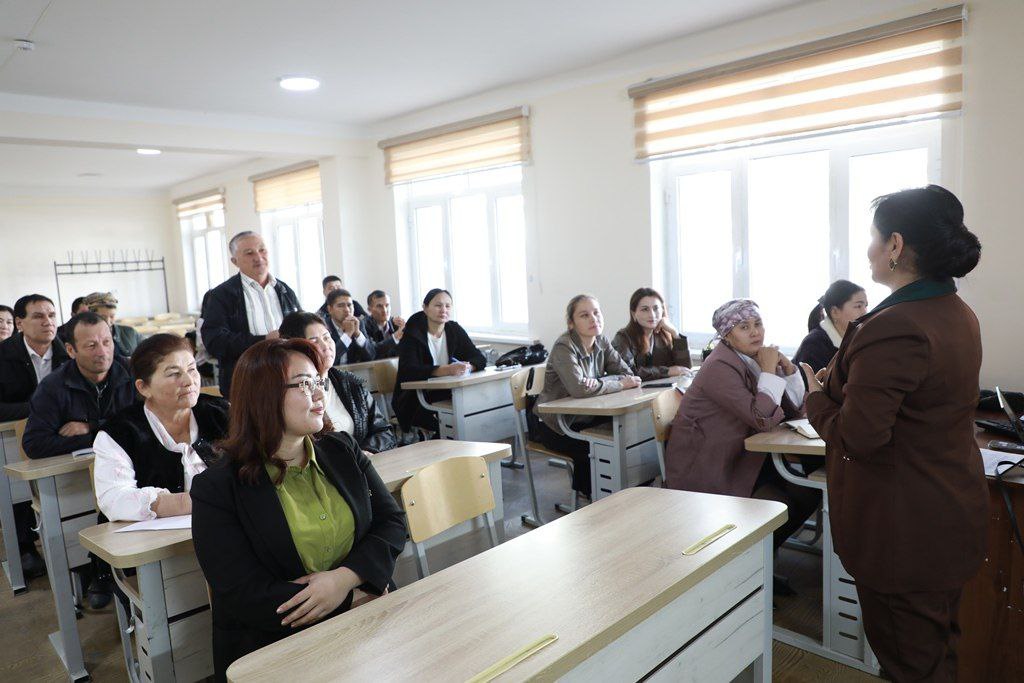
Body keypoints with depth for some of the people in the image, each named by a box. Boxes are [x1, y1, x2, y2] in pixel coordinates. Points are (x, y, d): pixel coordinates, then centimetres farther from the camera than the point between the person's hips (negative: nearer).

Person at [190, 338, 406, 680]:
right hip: (273, 648, -4)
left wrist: (347, 577, -14)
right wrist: (357, 594, -16)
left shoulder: (342, 450, 8)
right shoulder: (216, 488, -7)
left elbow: (392, 523, 6)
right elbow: (243, 596, -13)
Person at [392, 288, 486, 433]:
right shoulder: (412, 333, -8)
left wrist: (467, 366, -25)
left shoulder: (454, 329, 7)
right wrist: (445, 370, -38)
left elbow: (480, 359, 1)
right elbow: (408, 370, -24)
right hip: (415, 402, -4)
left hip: (448, 396, 5)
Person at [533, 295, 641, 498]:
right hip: (554, 425, -6)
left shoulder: (601, 342, 1)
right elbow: (579, 388, -36)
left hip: (585, 417, 6)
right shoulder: (564, 347, -22)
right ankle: (588, 491, 6)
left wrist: (596, 382, -24)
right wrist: (619, 384, -23)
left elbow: (628, 374, -5)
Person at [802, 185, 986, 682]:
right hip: (953, 513, 9)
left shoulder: (892, 328, -28)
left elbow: (855, 439, -27)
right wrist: (842, 383, 10)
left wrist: (818, 396, -9)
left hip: (905, 529, -9)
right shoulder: (960, 315, 4)